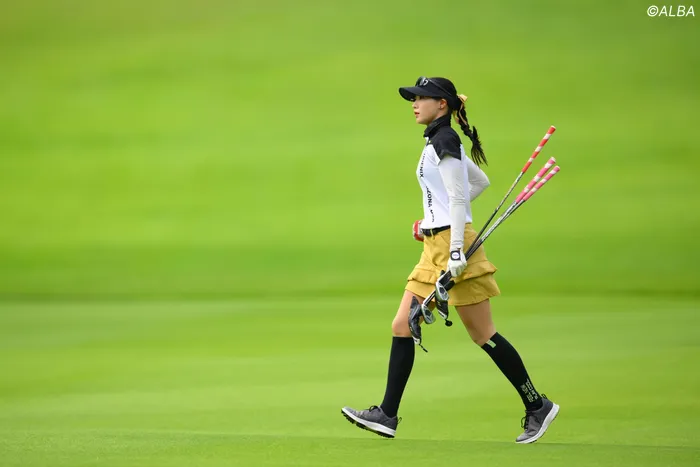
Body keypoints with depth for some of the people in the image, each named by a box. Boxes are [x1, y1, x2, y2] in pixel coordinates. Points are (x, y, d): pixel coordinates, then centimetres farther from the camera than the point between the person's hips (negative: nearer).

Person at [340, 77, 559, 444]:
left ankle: (537, 406, 5)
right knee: (402, 327, 4)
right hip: (434, 246, 10)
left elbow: (459, 197, -19)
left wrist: (457, 250, -24)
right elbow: (480, 181, 26)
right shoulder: (439, 141, 16)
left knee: (482, 334, -4)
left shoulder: (444, 141, -12)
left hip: (452, 241, -10)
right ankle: (387, 416, 4)